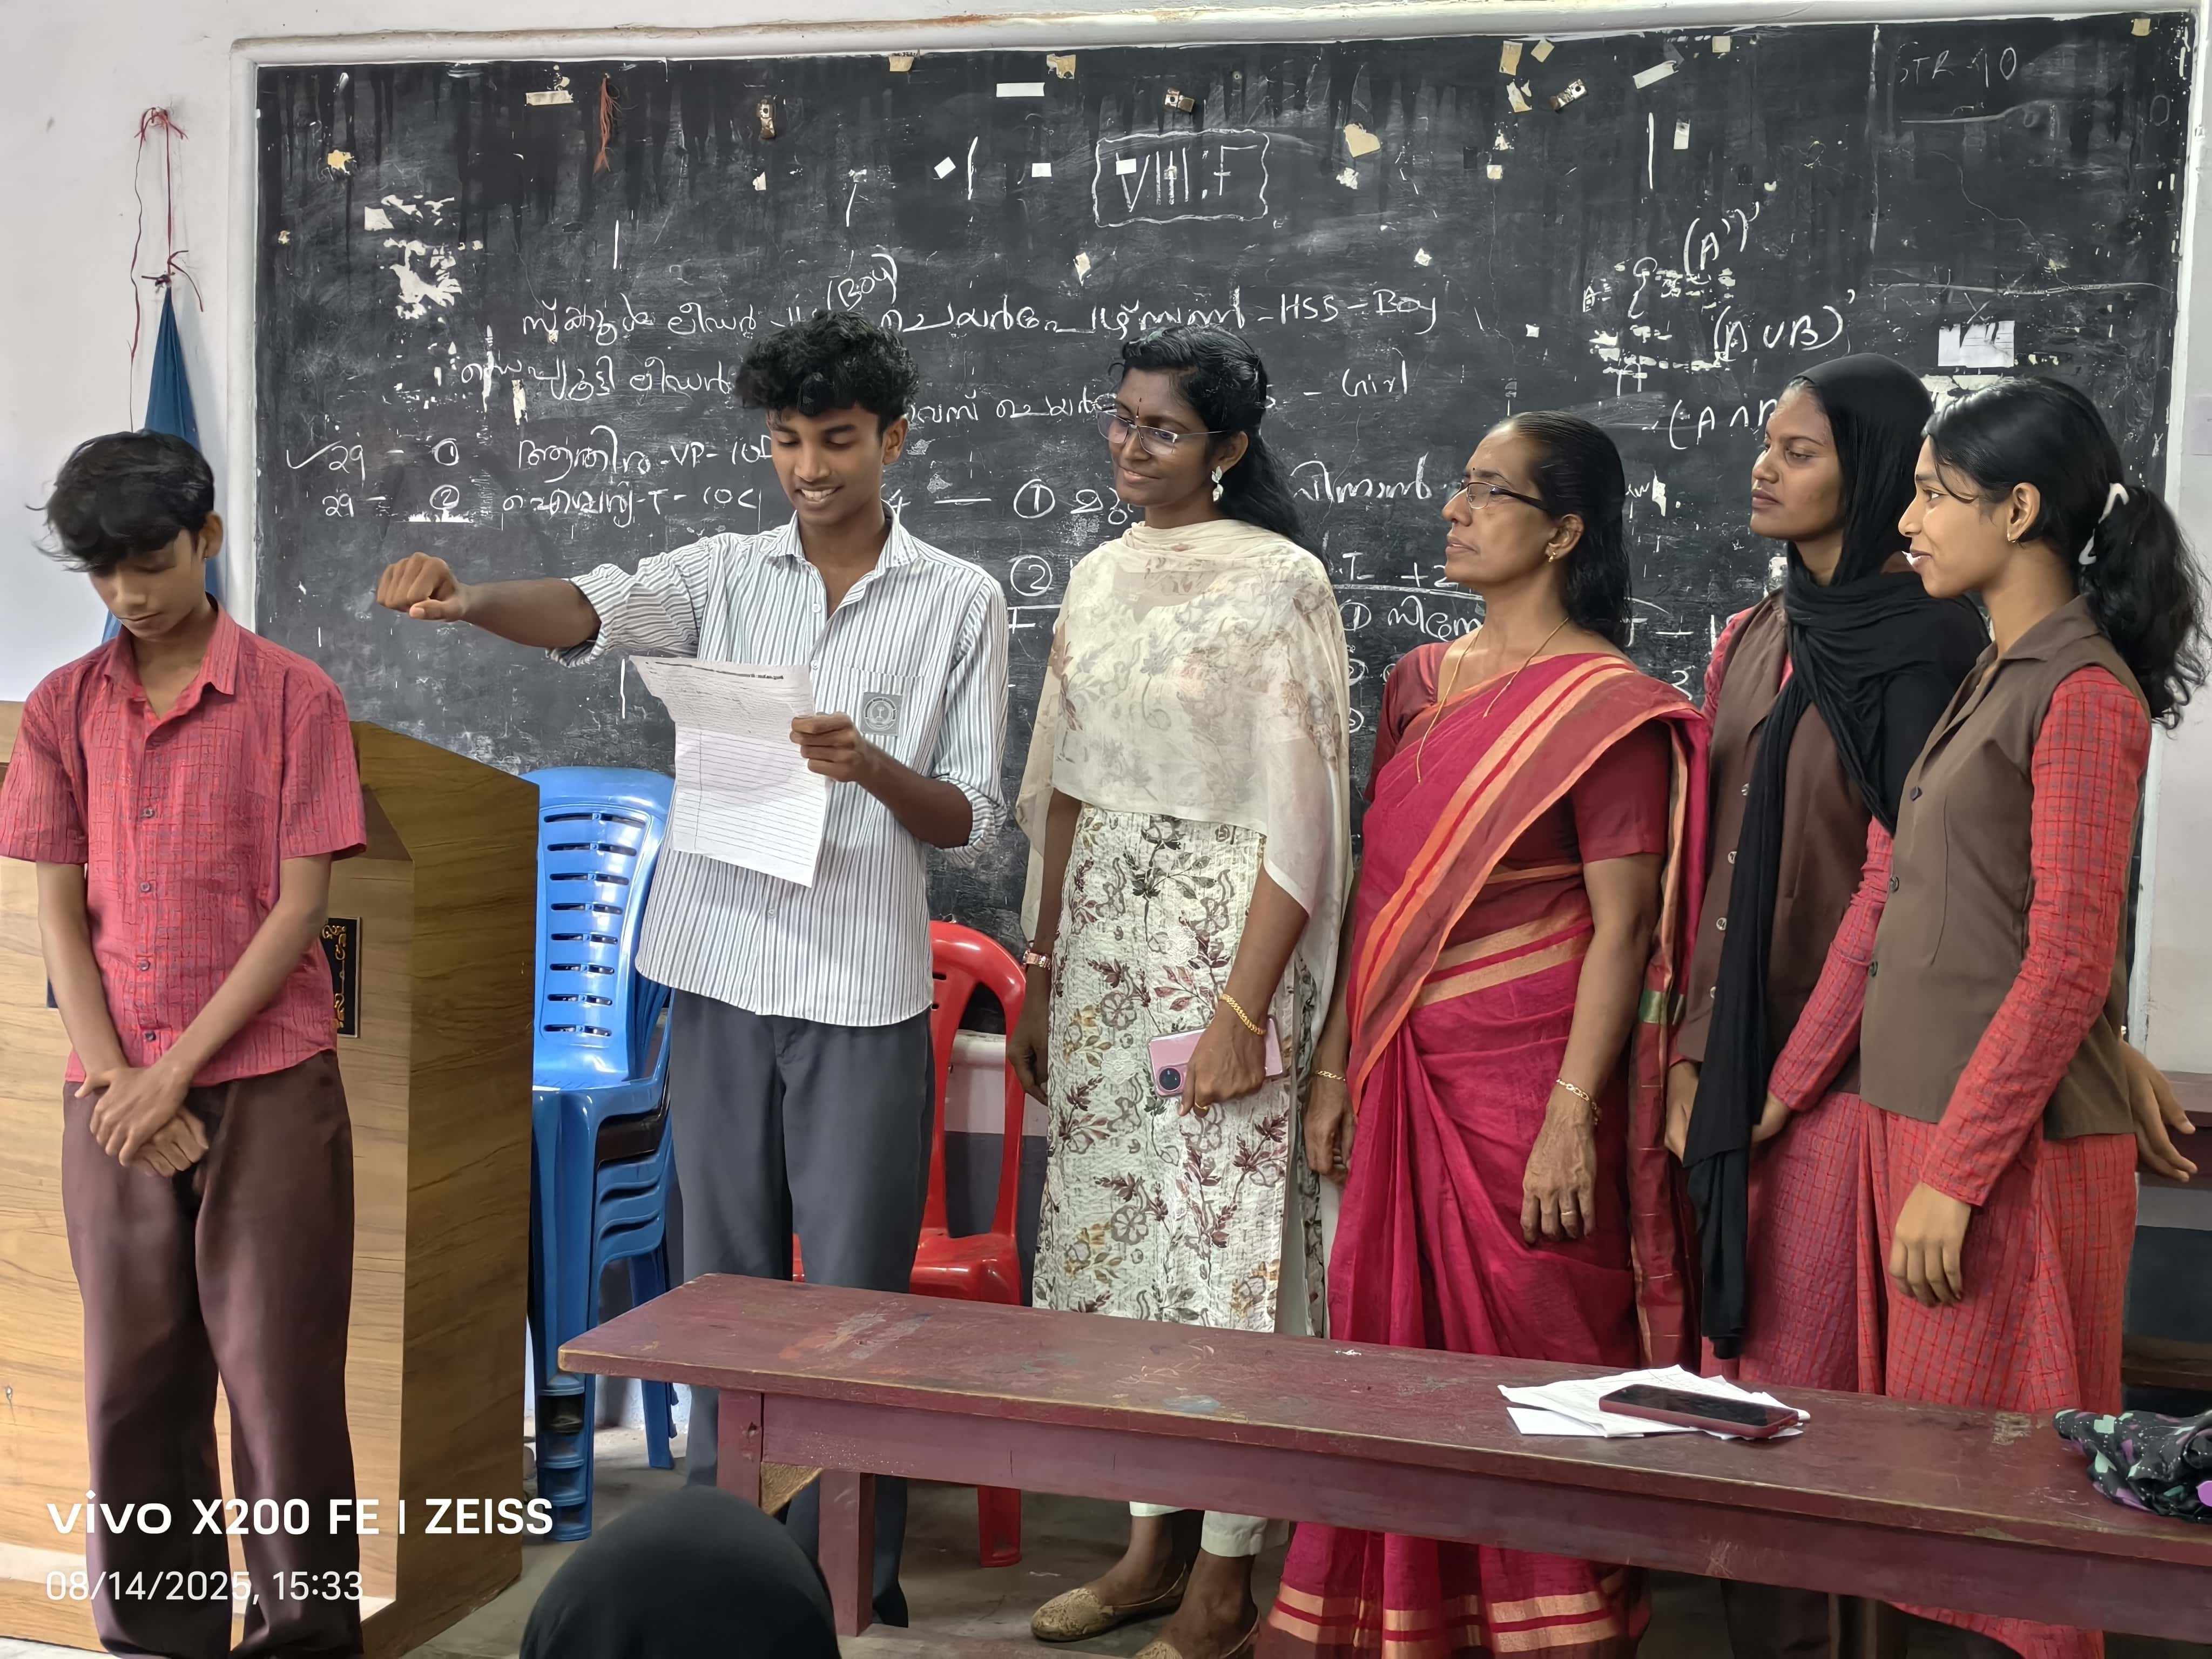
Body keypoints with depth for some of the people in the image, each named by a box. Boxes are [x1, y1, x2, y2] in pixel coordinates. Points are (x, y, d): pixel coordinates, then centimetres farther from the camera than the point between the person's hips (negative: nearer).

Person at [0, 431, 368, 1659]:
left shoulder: (292, 695, -2)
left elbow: (300, 905, -7)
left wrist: (176, 1070, -11)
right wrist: (118, 1080, -7)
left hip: (270, 1085, -3)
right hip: (116, 1096, 3)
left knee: (281, 1372, 1)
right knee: (132, 1379, 8)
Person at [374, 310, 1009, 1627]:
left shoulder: (960, 602, 1)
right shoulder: (725, 573, 6)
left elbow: (973, 821, 0)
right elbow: (593, 610, -14)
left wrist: (873, 768, -20)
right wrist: (469, 601, -34)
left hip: (864, 992, -2)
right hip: (720, 974, 3)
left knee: (854, 1296, 2)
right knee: (726, 1280, 12)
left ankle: (856, 1588, 16)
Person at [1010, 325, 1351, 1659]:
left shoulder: (1278, 583, -9)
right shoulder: (1102, 578, 11)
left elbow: (1300, 815, -14)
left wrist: (1244, 1010, -19)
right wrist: (1040, 973, 14)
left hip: (1222, 938, -7)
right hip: (1102, 945, 7)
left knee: (1222, 1247, -1)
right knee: (1115, 1235, 11)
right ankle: (1151, 1544, 27)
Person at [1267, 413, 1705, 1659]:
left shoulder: (1606, 705, -8)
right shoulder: (1425, 681, 12)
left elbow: (1621, 927, -12)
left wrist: (1572, 1114, -17)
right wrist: (1337, 1068, 12)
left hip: (1525, 1081, -6)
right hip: (1409, 1076, 6)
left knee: (1533, 1360, 3)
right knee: (1395, 1349, 11)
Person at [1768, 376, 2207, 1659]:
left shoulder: (2082, 692, -13)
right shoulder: (1989, 678, 14)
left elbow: (2067, 963, -18)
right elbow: (1884, 898, 14)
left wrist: (1956, 1178, -19)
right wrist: (1791, 1085, 13)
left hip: (2015, 1146, -8)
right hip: (1913, 1116, 8)